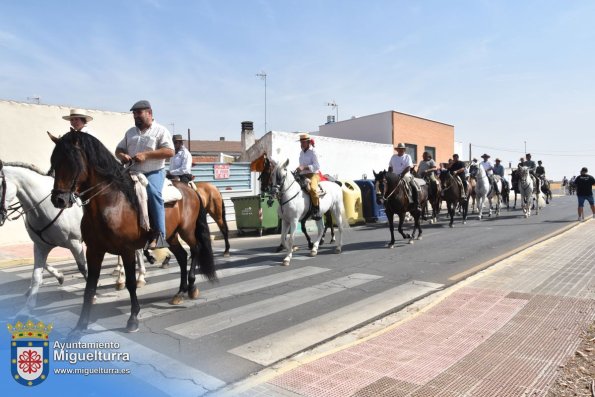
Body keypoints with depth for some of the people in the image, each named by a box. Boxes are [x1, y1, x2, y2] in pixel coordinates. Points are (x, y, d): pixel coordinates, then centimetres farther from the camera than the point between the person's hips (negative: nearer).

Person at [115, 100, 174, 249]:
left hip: (154, 173, -6)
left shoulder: (160, 131, 2)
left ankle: (159, 235, -34)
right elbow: (119, 149, 22)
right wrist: (122, 156, -3)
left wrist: (146, 155, -19)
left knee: (152, 191, -35)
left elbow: (169, 151, -11)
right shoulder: (130, 132, 19)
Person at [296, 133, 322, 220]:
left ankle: (317, 211, -27)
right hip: (302, 175, 9)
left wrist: (304, 167, -23)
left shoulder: (313, 152, -5)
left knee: (312, 189, -37)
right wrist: (298, 169, 10)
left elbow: (317, 166, -15)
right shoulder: (301, 153, 18)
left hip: (313, 174, -8)